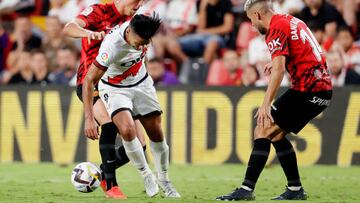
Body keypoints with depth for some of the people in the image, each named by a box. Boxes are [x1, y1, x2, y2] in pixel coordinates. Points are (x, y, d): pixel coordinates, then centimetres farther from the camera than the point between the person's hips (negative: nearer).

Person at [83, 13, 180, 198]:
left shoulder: (143, 26, -22)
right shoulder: (112, 46, -38)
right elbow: (89, 80, -33)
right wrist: (89, 119, -36)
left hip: (141, 82, 5)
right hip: (114, 89, -5)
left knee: (156, 133, 5)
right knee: (127, 130, -26)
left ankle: (164, 180, 27)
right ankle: (146, 175, -3)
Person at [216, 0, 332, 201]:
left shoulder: (277, 29, -10)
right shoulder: (293, 21, 18)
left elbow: (279, 69, -23)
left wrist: (266, 104, -27)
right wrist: (278, 65, 32)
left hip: (307, 90, -9)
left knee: (263, 131, -9)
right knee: (277, 134, 18)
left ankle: (247, 189, -14)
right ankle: (295, 189, 18)